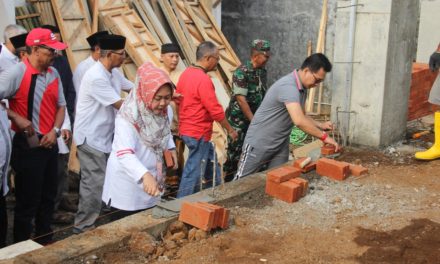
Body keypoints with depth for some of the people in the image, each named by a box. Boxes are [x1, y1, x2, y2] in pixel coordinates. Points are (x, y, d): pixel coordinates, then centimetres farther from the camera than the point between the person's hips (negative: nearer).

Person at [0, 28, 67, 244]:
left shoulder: (53, 74, 7)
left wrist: (55, 131, -3)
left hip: (50, 144, 7)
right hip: (27, 145, -7)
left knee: (48, 197, 17)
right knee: (28, 201, 2)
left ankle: (45, 243, 33)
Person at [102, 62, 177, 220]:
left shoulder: (166, 112, -4)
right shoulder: (128, 117, -26)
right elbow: (124, 154, -40)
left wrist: (170, 148, 3)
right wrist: (145, 175, -55)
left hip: (150, 185, 7)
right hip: (126, 189, -7)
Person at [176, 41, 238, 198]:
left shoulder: (186, 73, 6)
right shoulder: (203, 79, -22)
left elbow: (179, 101, 15)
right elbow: (215, 110, -20)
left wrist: (181, 125, 24)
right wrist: (230, 129, -7)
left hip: (187, 129, 10)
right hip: (198, 134, -10)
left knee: (211, 165, 21)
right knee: (193, 173, 0)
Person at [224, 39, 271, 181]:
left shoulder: (263, 71, 5)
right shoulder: (242, 72, -18)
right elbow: (241, 99, -21)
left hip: (255, 118, 7)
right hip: (238, 119, -7)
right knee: (235, 152, -1)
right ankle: (229, 181, 12)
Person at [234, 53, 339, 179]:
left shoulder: (302, 87, 3)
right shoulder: (288, 86, -27)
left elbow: (301, 116, 16)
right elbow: (299, 121, -38)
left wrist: (320, 125, 0)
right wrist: (324, 136, -30)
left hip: (281, 145, 9)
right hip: (259, 143, -9)